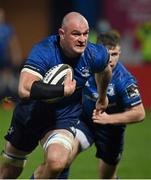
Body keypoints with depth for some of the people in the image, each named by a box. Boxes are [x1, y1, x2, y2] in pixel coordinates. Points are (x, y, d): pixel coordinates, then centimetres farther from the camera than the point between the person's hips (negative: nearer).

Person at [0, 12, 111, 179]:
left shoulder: (94, 55, -16)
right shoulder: (43, 52, -28)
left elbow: (105, 70, 12)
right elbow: (25, 90, -43)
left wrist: (102, 97, 28)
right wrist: (64, 90, -41)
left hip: (63, 120, 1)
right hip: (29, 115, -1)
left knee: (56, 162, -30)